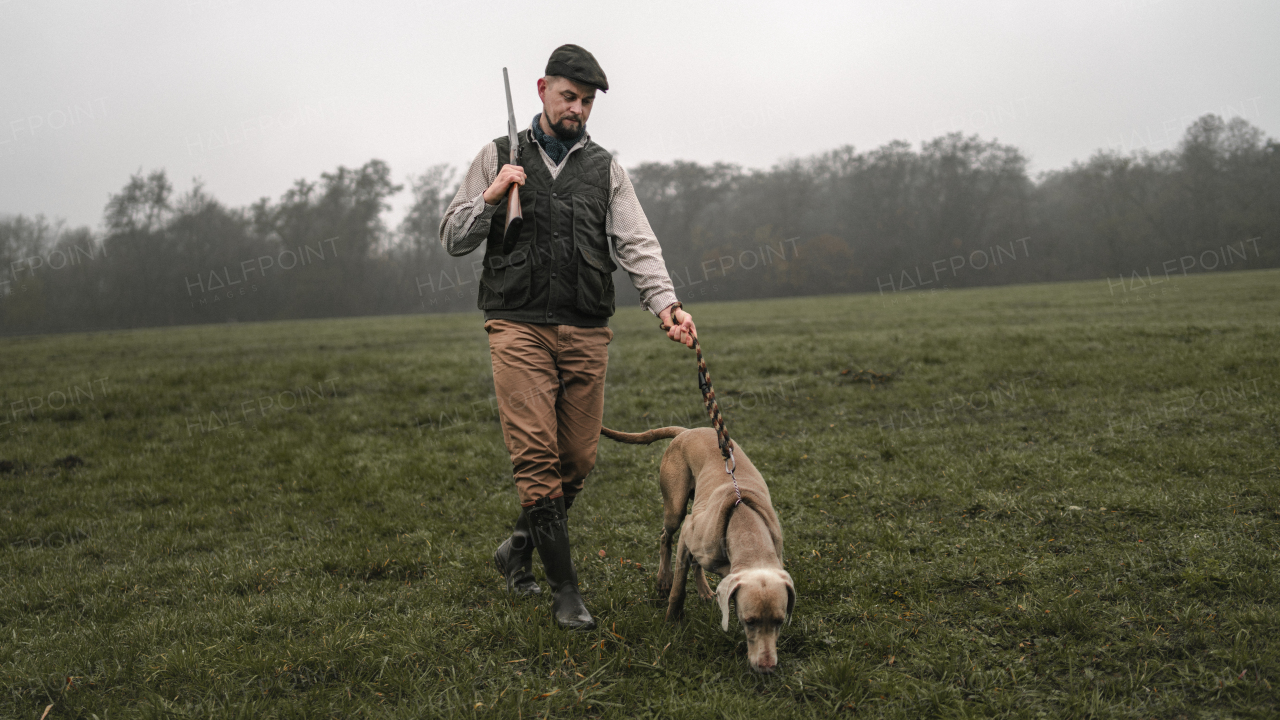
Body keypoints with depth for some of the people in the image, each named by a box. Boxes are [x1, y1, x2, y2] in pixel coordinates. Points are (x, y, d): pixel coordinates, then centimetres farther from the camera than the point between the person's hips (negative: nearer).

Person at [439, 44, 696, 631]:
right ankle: (565, 588, -3)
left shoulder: (605, 169, 12)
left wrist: (665, 303, -17)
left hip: (587, 334, 3)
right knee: (536, 456, -10)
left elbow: (636, 244, 0)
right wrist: (489, 199, -9)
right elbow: (453, 239, 9)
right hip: (519, 327, -2)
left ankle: (519, 548, 28)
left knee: (578, 459, 5)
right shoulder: (498, 157, 9)